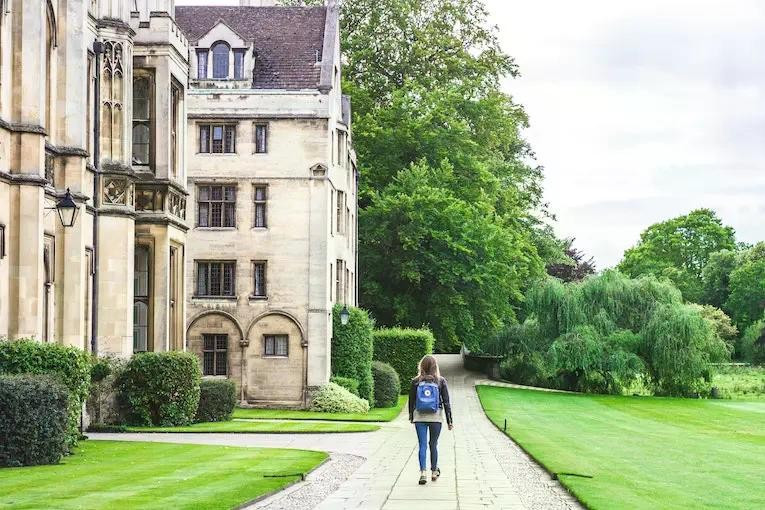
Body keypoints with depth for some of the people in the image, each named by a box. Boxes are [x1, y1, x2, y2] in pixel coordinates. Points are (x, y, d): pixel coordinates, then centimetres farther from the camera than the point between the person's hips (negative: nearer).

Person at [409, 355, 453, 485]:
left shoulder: (416, 382, -3)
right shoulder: (440, 381, -4)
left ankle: (423, 472, -11)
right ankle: (434, 471, 24)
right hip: (436, 417, 0)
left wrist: (411, 417, 18)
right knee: (433, 445, 13)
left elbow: (411, 401, 5)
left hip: (419, 417, 0)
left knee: (422, 445, 1)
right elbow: (446, 402, -1)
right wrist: (449, 420, 5)